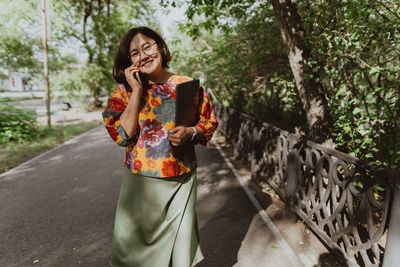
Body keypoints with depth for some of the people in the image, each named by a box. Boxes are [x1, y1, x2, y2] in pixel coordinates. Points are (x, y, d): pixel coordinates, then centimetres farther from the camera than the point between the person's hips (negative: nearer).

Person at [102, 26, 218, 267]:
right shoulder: (124, 91, -1)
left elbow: (209, 124, 5)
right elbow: (122, 135, -14)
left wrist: (190, 132, -16)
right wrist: (136, 91, -14)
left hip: (181, 179, 1)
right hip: (141, 182, 0)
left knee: (180, 244, 14)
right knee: (137, 245, 14)